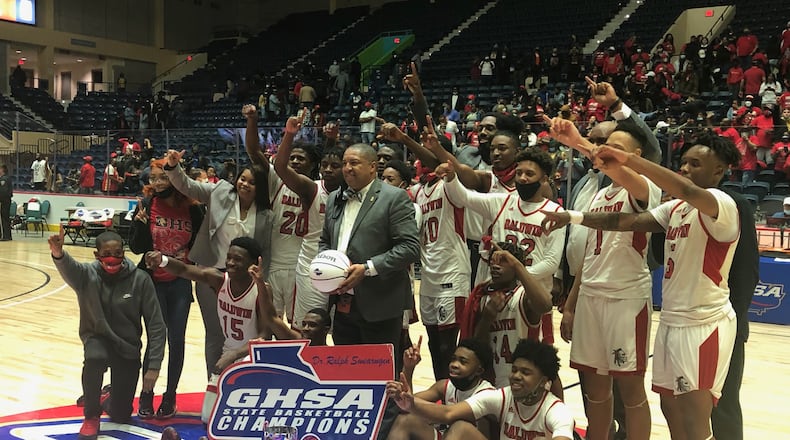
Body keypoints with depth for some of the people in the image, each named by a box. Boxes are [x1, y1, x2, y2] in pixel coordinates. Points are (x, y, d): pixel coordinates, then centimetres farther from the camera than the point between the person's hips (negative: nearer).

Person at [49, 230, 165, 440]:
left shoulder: (140, 279, -16)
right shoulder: (87, 274, -15)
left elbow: (156, 325, -13)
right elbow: (69, 268, -41)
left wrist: (154, 366, -16)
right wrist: (58, 255, -64)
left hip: (128, 347, 1)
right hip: (98, 339, -1)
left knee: (120, 416, 4)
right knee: (95, 358, -38)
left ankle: (112, 400, 44)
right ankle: (91, 416, -11)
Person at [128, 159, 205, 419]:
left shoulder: (191, 209, -3)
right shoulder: (147, 206, -6)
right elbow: (136, 247, -7)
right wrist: (140, 223, -23)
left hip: (180, 283, 1)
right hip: (154, 282, -1)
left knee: (176, 340, 5)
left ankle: (170, 396, 20)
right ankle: (146, 394, 16)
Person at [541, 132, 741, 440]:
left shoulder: (723, 205, -15)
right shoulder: (675, 208, 12)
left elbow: (687, 191, -37)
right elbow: (629, 221, 2)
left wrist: (629, 160, -38)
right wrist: (574, 217, -9)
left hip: (704, 323, -9)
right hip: (671, 320, 9)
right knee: (671, 408, 17)